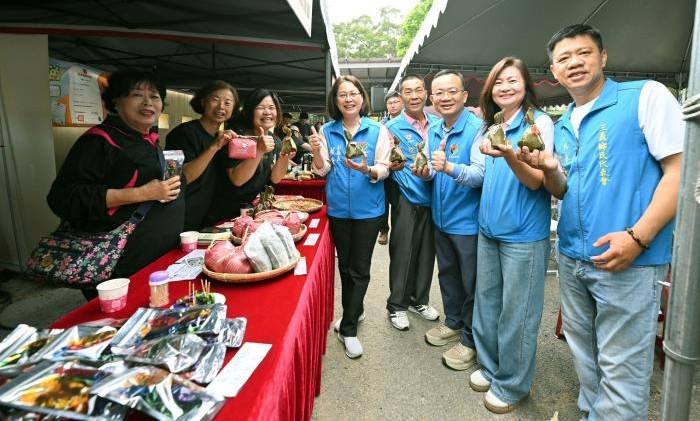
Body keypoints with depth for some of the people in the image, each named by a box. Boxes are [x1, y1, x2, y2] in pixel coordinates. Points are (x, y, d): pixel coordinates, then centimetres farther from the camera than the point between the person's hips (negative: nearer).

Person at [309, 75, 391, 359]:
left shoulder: (378, 130, -3)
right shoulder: (327, 131, 3)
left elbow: (384, 170, -5)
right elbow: (322, 171, 1)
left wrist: (367, 169, -26)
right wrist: (316, 152, -19)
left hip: (367, 209, -2)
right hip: (338, 208, 3)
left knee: (360, 268, 3)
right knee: (344, 265, 15)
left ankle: (348, 328, 16)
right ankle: (354, 311, 38)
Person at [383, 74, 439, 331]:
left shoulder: (437, 124, 9)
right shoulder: (392, 128, -4)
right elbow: (384, 165, -6)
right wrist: (391, 165, -29)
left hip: (432, 198, 5)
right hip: (407, 200, -4)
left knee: (427, 252, 14)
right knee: (403, 254, 3)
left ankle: (420, 300, 33)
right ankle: (397, 306, 21)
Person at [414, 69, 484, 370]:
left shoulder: (477, 128, -16)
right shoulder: (432, 131, 6)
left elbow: (482, 174, -26)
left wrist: (449, 168, -42)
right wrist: (425, 173, -9)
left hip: (468, 220, -7)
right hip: (441, 218, 7)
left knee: (471, 282, 7)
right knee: (447, 273, 21)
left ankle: (470, 339, 26)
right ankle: (453, 322, 42)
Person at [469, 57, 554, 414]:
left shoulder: (540, 123, -7)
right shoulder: (490, 126, 12)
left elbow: (535, 181, -14)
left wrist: (509, 155, -30)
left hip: (523, 234, -6)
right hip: (488, 228, 7)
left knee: (516, 312, 4)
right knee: (486, 302, 15)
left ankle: (511, 384, 23)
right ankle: (489, 365, 34)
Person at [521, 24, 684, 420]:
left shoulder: (647, 96, -4)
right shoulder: (563, 125, 14)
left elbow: (681, 170, -10)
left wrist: (637, 237, -20)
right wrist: (550, 171, -5)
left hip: (629, 262, -6)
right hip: (572, 259, 6)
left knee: (621, 368, 4)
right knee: (585, 355, 18)